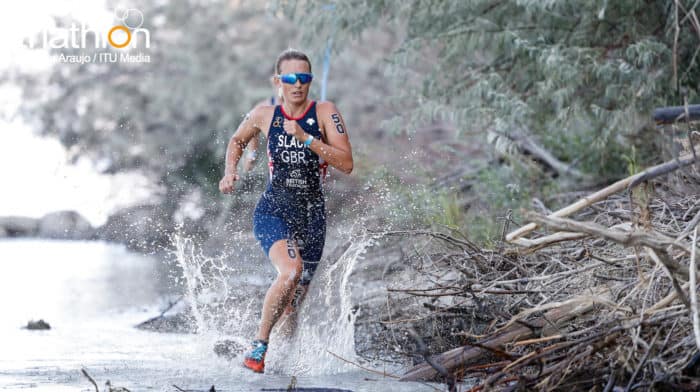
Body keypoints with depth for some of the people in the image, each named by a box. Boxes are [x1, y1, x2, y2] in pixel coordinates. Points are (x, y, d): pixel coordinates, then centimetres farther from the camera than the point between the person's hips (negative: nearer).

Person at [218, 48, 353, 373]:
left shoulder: (324, 113, -5)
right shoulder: (264, 115, 1)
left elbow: (347, 164, -15)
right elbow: (236, 141, 22)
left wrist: (306, 139, -21)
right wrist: (230, 172, 5)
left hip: (312, 217, 1)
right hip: (272, 211, -1)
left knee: (296, 294, 10)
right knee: (291, 271, -29)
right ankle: (259, 344, -14)